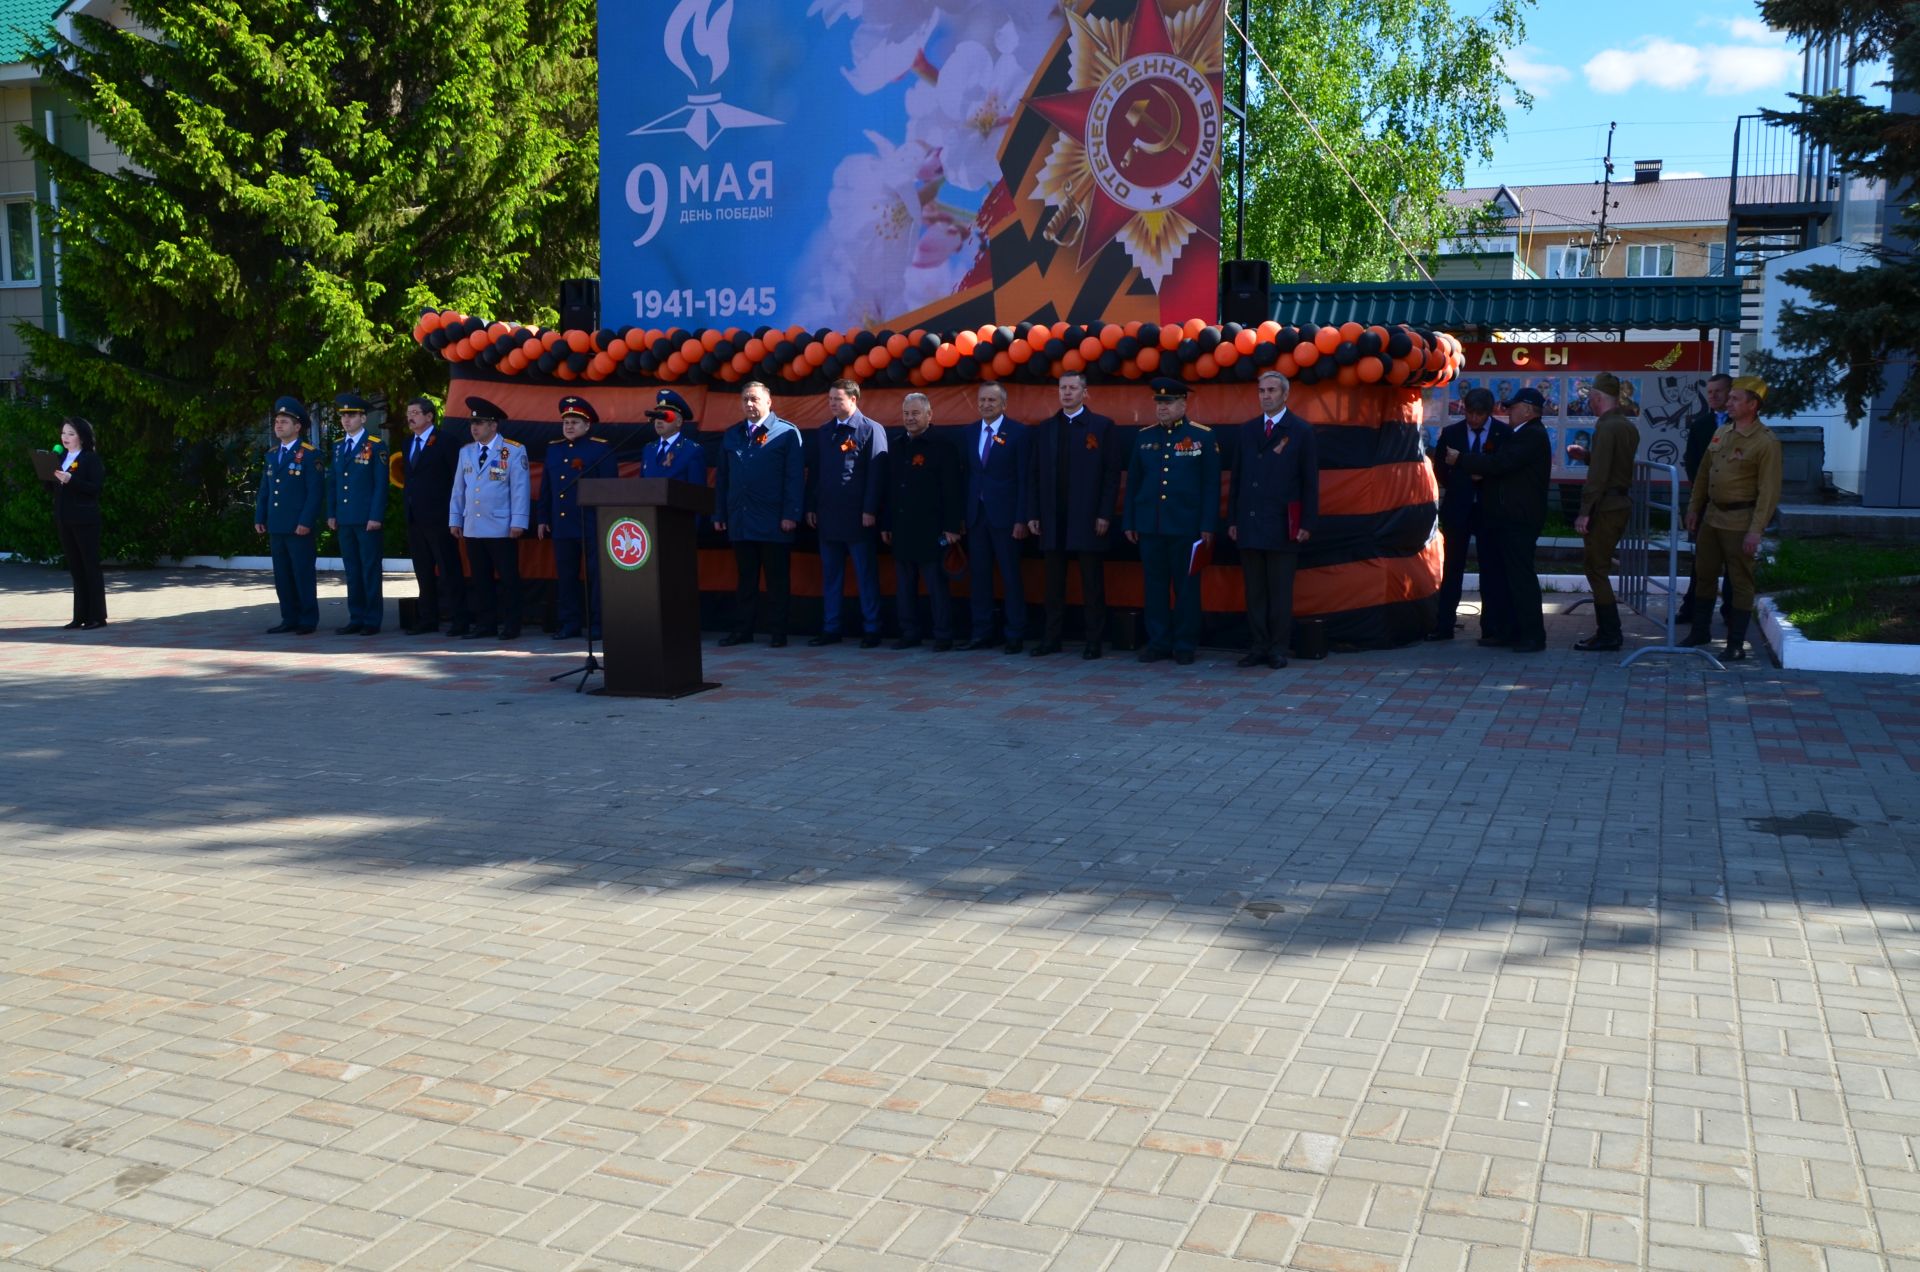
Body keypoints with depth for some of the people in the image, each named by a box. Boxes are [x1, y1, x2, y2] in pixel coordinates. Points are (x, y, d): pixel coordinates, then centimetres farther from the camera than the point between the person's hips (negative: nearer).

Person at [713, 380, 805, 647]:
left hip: (774, 523, -4)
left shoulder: (787, 433, -1)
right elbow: (722, 479, 15)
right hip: (740, 521, 5)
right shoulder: (731, 435, 14)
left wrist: (791, 515, -13)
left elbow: (795, 477, -6)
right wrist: (719, 514, 9)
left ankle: (777, 631, 7)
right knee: (745, 578, 10)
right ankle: (742, 629, 14)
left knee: (777, 580, 2)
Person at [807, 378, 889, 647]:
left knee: (866, 576, 1)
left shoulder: (872, 430, -4)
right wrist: (811, 507, 9)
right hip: (828, 516, 6)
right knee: (830, 576, 9)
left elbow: (877, 474, -9)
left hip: (858, 517, -5)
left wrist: (870, 511, -14)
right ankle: (830, 629, 15)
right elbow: (815, 472, 15)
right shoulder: (823, 432, 13)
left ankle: (871, 630, 6)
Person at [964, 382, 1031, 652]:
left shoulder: (1018, 432, -4)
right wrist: (962, 515, 5)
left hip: (1004, 516, -5)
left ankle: (1015, 636, 7)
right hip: (975, 515, 5)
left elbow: (1024, 478, -7)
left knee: (1011, 578, 0)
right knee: (978, 576, 7)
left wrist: (1021, 518, -12)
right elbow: (967, 475, 11)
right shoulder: (970, 433, 12)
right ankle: (982, 634, 14)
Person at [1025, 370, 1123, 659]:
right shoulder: (1044, 429, 11)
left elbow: (1112, 473, -4)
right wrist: (1032, 514, 2)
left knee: (1092, 582, 2)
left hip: (1088, 518, -3)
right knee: (1054, 583, 8)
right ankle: (1051, 638, 13)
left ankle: (1094, 640, 8)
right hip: (1052, 519, 3)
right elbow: (1034, 474, 9)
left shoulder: (1102, 426, 1)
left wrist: (1105, 514, -10)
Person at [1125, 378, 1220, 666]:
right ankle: (1157, 642, 14)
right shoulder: (1144, 437, 10)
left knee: (1186, 587, 2)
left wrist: (1208, 526, -7)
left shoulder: (1202, 436, 0)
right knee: (1155, 586, 6)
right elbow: (1133, 483, 13)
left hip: (1187, 527, -3)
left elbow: (1211, 486, -2)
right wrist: (1130, 523, 8)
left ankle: (1185, 644, 10)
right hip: (1150, 526, 3)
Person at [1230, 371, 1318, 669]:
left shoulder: (1301, 432, 1)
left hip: (1282, 526, -4)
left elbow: (1310, 482, -1)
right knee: (1254, 592, 6)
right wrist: (1233, 519, 7)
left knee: (1280, 592, 0)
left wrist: (1307, 523, -7)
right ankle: (1257, 647, 12)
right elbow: (1237, 477, 13)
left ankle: (1278, 649, 7)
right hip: (1249, 525, 4)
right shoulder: (1247, 430, 13)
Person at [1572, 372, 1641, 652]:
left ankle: (1610, 634, -3)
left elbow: (1598, 474, -21)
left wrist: (1585, 511, -20)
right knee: (1599, 567, 15)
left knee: (1596, 568, -4)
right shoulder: (1628, 426, 13)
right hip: (1623, 502, 9)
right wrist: (1586, 455, 26)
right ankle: (1608, 631, 18)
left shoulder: (1606, 427, -16)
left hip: (1606, 506, -9)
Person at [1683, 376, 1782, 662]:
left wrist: (1756, 530, -19)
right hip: (1712, 516, 7)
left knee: (1740, 582, 1)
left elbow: (1769, 491, -16)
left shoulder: (1766, 443, -13)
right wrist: (1694, 508, 15)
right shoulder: (1721, 432, 9)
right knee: (1704, 574, 15)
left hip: (1739, 521, -7)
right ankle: (1701, 631, 30)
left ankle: (1736, 644, 8)